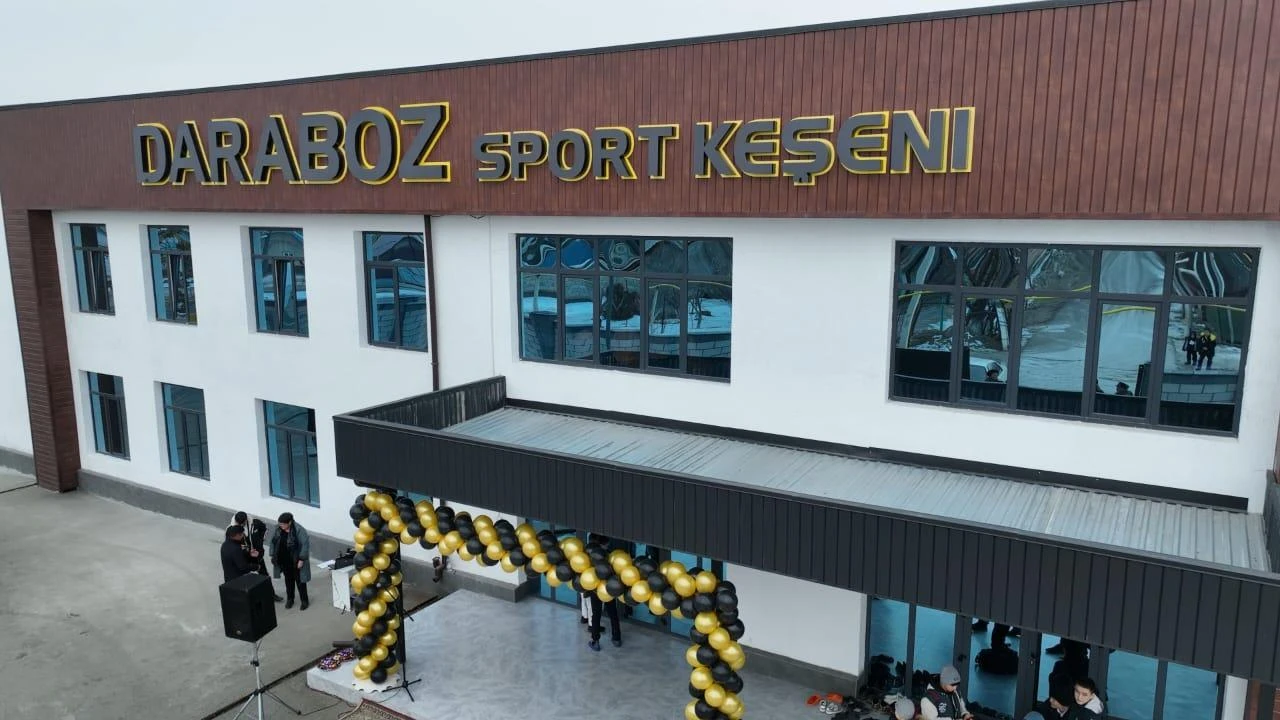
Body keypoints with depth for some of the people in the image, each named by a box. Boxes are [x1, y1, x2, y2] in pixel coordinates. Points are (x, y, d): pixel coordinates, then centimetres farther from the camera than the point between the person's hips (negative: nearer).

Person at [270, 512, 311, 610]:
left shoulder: (299, 530, -23)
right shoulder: (278, 529, -6)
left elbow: (305, 544, -22)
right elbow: (273, 542, 8)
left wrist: (301, 559, -22)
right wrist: (273, 555, 7)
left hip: (296, 561, -5)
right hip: (283, 561, 5)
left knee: (299, 580, 6)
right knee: (288, 580, 18)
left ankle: (304, 600, 19)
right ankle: (289, 599, 34)